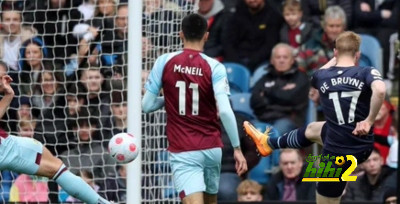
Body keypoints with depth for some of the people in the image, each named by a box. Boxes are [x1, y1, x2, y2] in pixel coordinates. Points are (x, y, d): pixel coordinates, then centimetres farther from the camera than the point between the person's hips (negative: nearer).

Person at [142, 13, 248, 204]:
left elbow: (147, 105, 0)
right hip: (212, 148, 2)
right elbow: (225, 111, -17)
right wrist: (237, 148, -9)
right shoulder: (214, 67, -7)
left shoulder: (164, 62, -4)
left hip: (183, 152, -2)